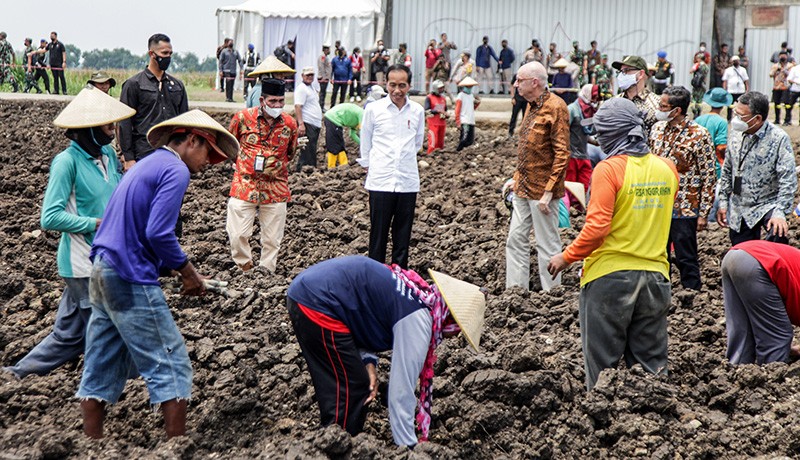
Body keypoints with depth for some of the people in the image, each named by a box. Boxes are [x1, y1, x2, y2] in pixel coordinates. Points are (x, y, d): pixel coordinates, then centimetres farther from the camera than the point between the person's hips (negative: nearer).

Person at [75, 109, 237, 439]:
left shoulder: (146, 165, 20)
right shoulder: (176, 170, -10)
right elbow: (158, 234, -20)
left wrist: (174, 269, 13)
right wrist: (188, 271, -6)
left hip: (102, 272, 9)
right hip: (131, 279, -9)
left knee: (102, 369, 11)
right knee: (171, 366, -2)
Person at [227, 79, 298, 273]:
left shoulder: (290, 124, 0)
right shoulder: (243, 117, -4)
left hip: (275, 189, 1)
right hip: (244, 184, -1)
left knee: (272, 238, 4)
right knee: (238, 235, -6)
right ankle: (245, 270, 11)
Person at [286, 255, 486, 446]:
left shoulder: (420, 293, 12)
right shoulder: (419, 319, -15)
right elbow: (401, 391, -16)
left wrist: (369, 361, 3)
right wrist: (409, 449, -11)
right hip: (316, 303, -10)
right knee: (349, 391, -4)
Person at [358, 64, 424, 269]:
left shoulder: (417, 111, 5)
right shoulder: (373, 109, 0)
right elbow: (365, 144, 11)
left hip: (408, 181, 2)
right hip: (380, 181, -2)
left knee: (403, 236, 7)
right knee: (378, 235, 0)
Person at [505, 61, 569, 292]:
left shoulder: (555, 107, -15)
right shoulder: (532, 107, 13)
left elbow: (562, 153, -18)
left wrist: (548, 192, -21)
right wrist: (517, 178, 16)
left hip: (541, 189, -9)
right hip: (523, 187, 9)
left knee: (547, 243, 0)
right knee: (516, 239, 10)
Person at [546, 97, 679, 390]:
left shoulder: (609, 169, -14)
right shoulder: (667, 169, 5)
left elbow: (597, 226, -18)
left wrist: (567, 257, -7)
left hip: (610, 275, -5)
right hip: (655, 274, 5)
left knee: (602, 363, 5)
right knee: (652, 364, 12)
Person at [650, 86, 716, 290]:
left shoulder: (699, 135, -13)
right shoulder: (657, 129, 6)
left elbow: (709, 176, -11)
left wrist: (703, 213, -12)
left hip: (684, 210, -6)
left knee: (686, 259, 1)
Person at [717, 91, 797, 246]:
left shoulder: (778, 139, -14)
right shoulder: (736, 136, 3)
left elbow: (788, 179, -16)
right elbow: (727, 172, 13)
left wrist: (779, 212, -23)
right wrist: (723, 203, 10)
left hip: (767, 205, -5)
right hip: (738, 211, 5)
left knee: (777, 235, -34)